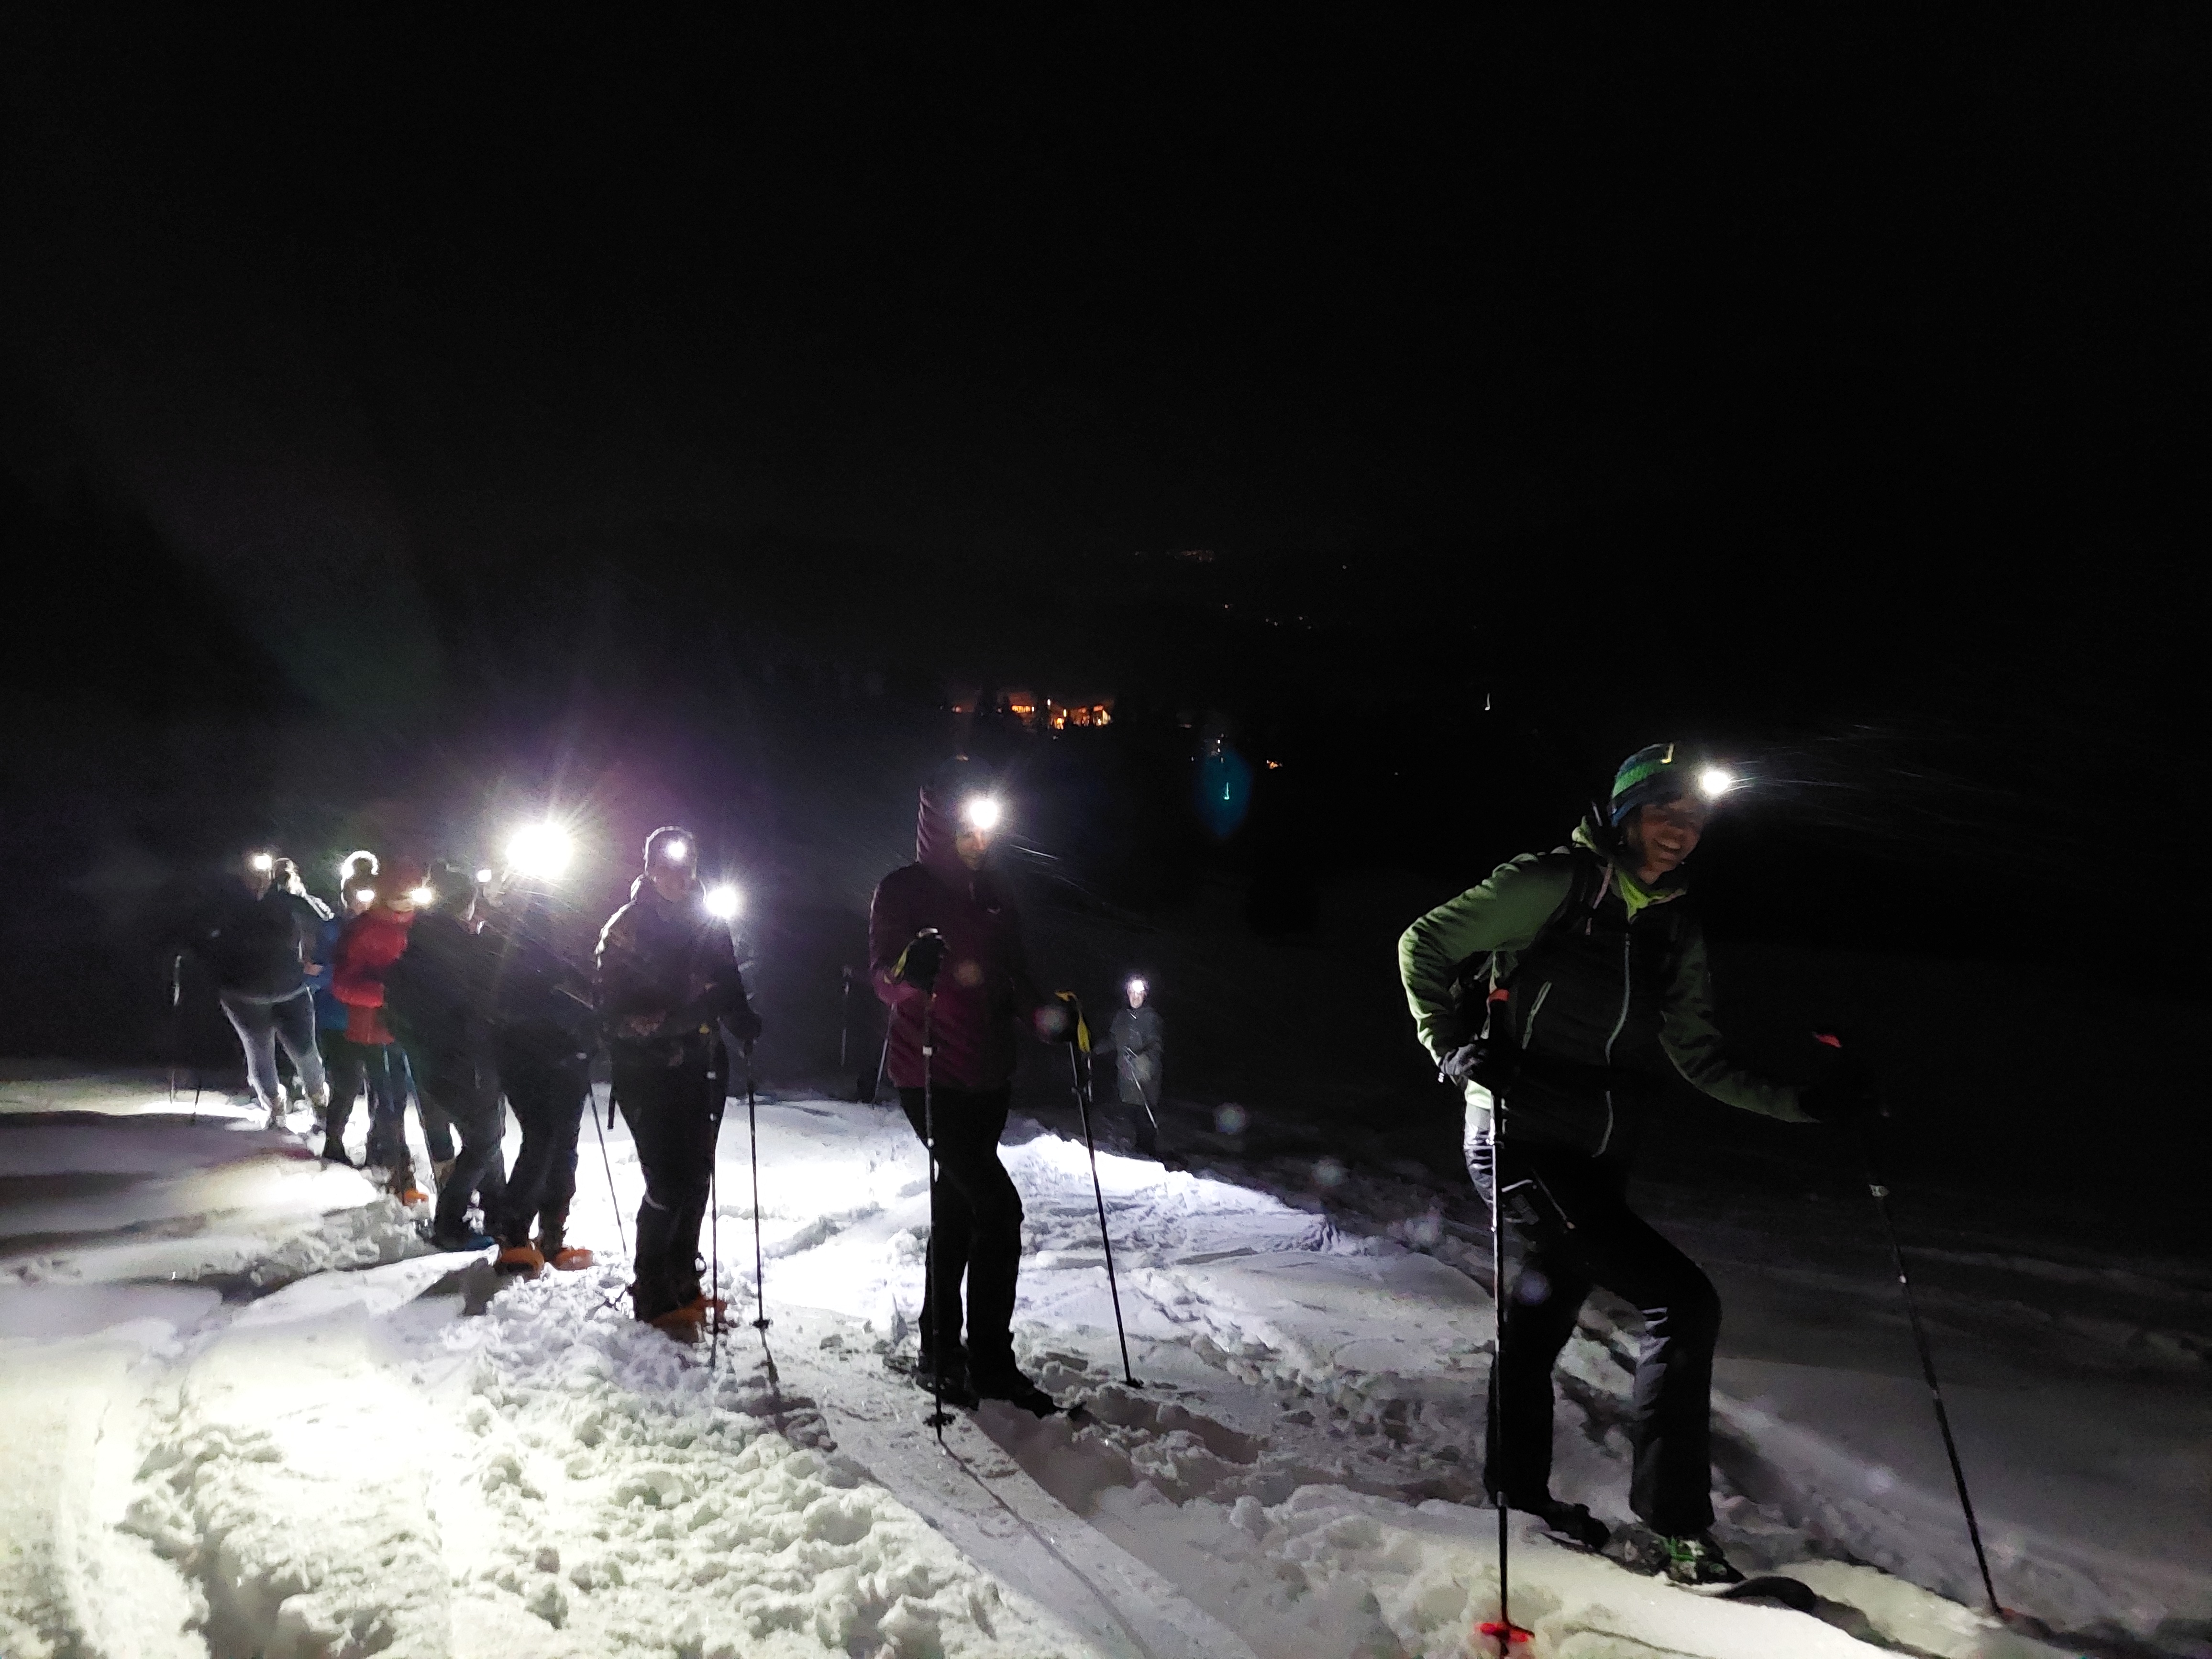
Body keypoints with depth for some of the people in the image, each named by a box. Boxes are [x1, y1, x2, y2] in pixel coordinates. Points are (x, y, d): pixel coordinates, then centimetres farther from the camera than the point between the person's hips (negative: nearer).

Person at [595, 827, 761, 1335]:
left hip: (702, 1068, 5)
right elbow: (615, 1012, -13)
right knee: (669, 1182, -7)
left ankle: (682, 1281, 27)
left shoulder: (710, 926, 7)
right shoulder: (626, 928, -7)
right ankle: (654, 1297, 9)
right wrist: (678, 1016, -27)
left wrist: (741, 1019, -11)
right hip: (647, 1074, -5)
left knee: (697, 1178, 9)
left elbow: (729, 989, 12)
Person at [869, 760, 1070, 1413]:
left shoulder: (992, 895, 12)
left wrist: (1047, 1015, -5)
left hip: (987, 1078, 7)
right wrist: (910, 970, -39)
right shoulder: (903, 890, -7)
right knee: (999, 1209, -12)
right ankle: (991, 1363, -1)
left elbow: (1016, 978, 14)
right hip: (930, 1076, -7)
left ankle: (941, 1351, 27)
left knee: (957, 1209, 14)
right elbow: (882, 974, -16)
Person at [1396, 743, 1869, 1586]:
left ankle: (1517, 1492, 41)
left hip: (1597, 1162, 7)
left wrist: (1797, 1101, -3)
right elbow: (1424, 946, -7)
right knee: (1685, 1302, -13)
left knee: (1540, 1323, 21)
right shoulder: (1554, 884, -12)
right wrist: (1457, 1048, -17)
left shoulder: (1677, 931, 8)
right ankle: (1668, 1527, -2)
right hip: (1520, 1145, -7)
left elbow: (1698, 1055, 9)